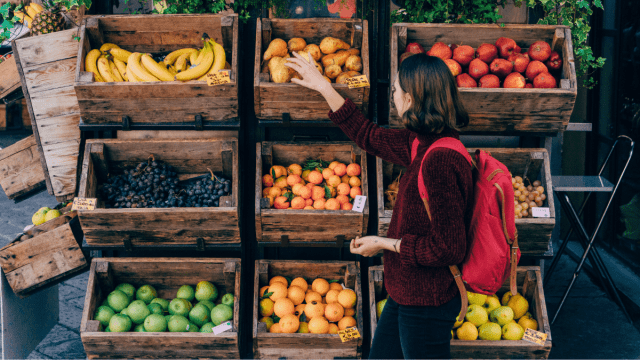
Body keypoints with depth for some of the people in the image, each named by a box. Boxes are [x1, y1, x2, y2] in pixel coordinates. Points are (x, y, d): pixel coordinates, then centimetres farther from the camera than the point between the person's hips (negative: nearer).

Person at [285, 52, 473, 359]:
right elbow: (369, 136, 19)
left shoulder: (440, 161, -28)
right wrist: (324, 88, 22)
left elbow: (449, 249, -27)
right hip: (408, 295, 10)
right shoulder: (424, 144, 1)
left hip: (426, 304, -10)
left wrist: (385, 243, -14)